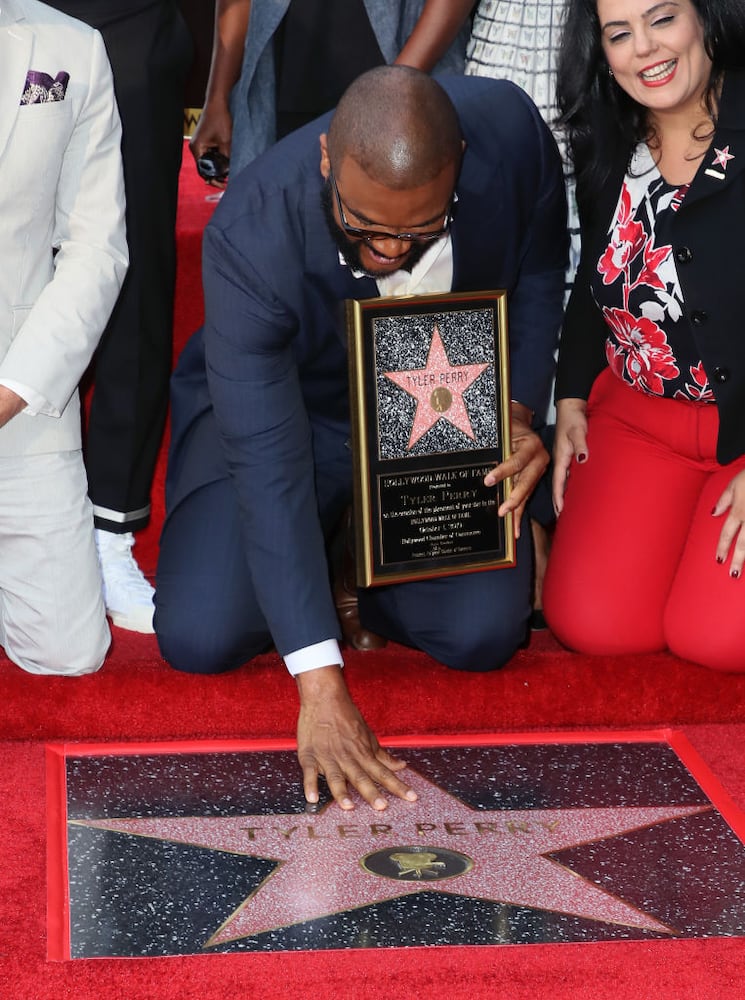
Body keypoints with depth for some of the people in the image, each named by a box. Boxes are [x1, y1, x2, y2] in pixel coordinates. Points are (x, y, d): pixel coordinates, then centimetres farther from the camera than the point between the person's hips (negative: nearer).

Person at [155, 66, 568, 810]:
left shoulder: (509, 129, -27)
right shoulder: (250, 236, -35)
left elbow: (539, 272, -2)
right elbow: (267, 465, -36)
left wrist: (518, 411, -19)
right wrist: (320, 686, -41)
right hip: (291, 407, -2)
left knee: (483, 634, -17)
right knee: (198, 638, -18)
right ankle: (322, 562, 14)